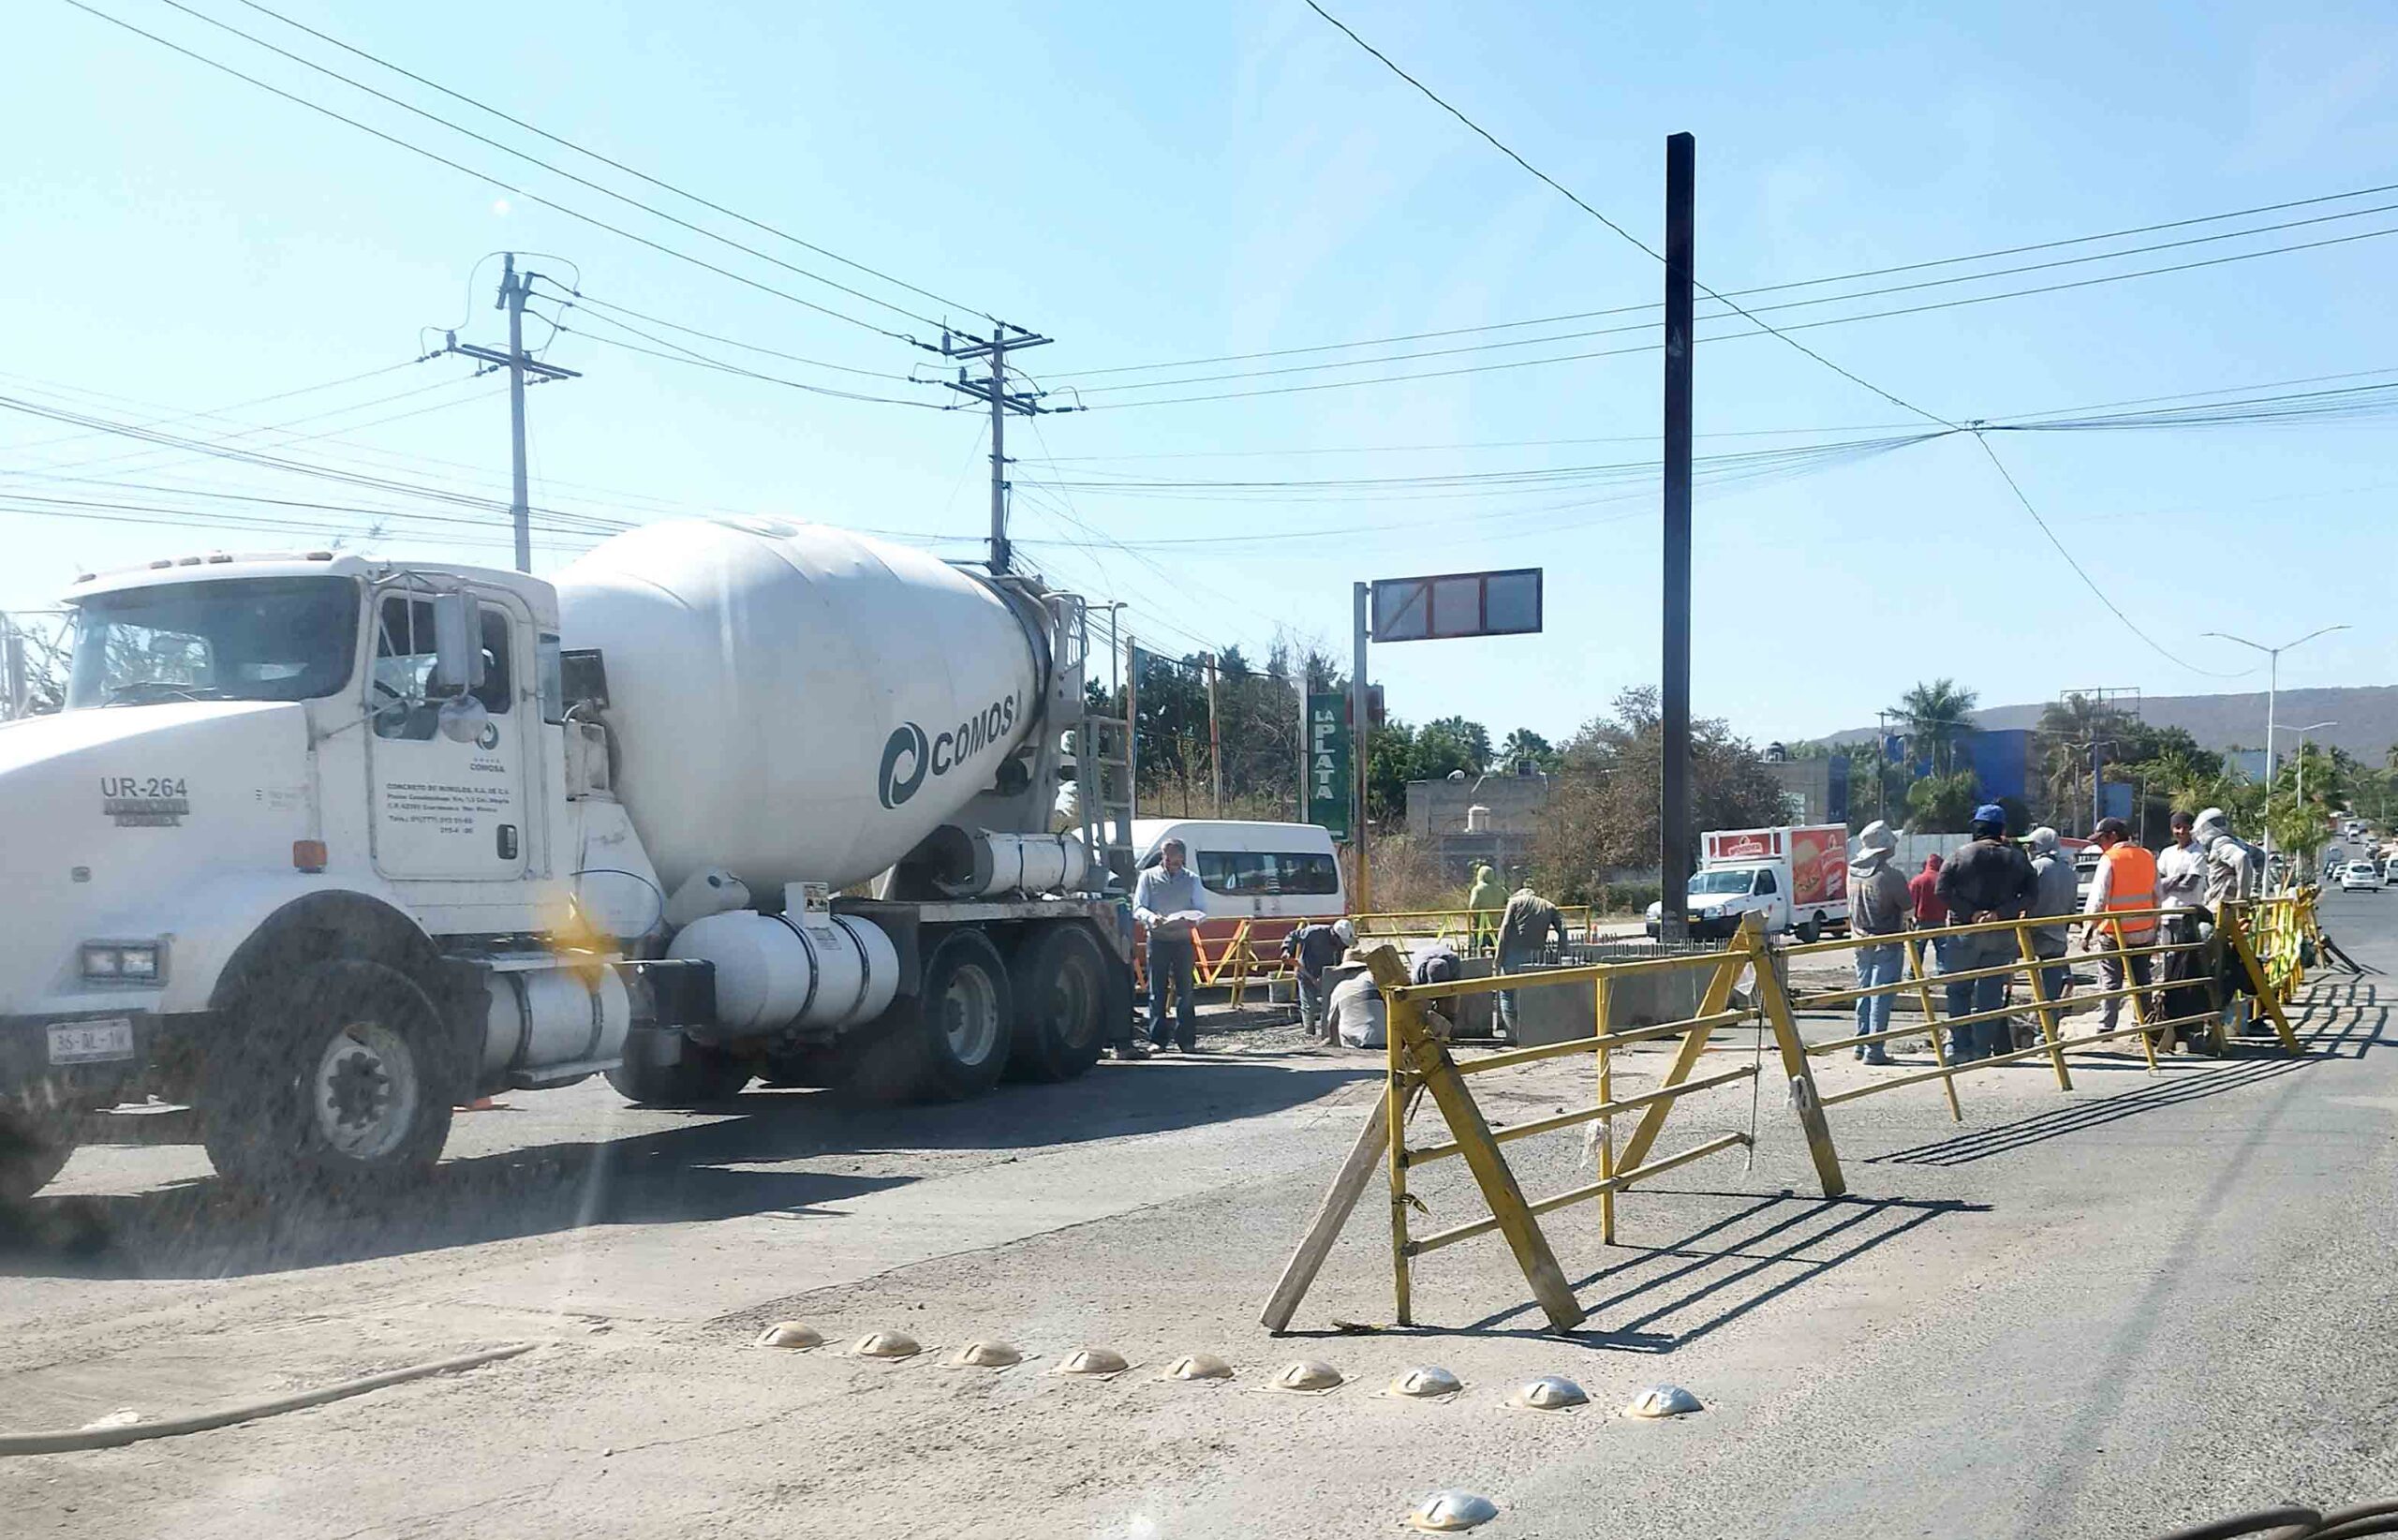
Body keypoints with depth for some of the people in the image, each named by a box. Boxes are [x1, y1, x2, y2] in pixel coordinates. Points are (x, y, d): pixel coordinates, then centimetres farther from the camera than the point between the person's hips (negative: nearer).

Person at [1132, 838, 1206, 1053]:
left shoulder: (1192, 879, 9)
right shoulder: (1149, 877, 5)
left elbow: (1202, 911, 8)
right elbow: (1137, 908, 2)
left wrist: (1191, 920, -15)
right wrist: (1151, 917, -21)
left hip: (1183, 940, 1)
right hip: (1157, 939, -1)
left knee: (1186, 991, 0)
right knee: (1157, 991, -1)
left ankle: (1186, 1040, 4)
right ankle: (1157, 1039, 4)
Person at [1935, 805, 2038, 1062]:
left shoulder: (1961, 855, -3)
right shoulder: (2016, 858, 5)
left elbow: (1943, 890, -11)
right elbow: (2030, 894, -4)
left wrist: (1971, 913, -10)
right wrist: (2000, 913, -12)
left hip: (1966, 932, -2)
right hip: (2003, 935, 2)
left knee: (1958, 990, 6)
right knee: (1991, 992, 5)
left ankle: (1958, 1046, -2)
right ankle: (1982, 1049, 2)